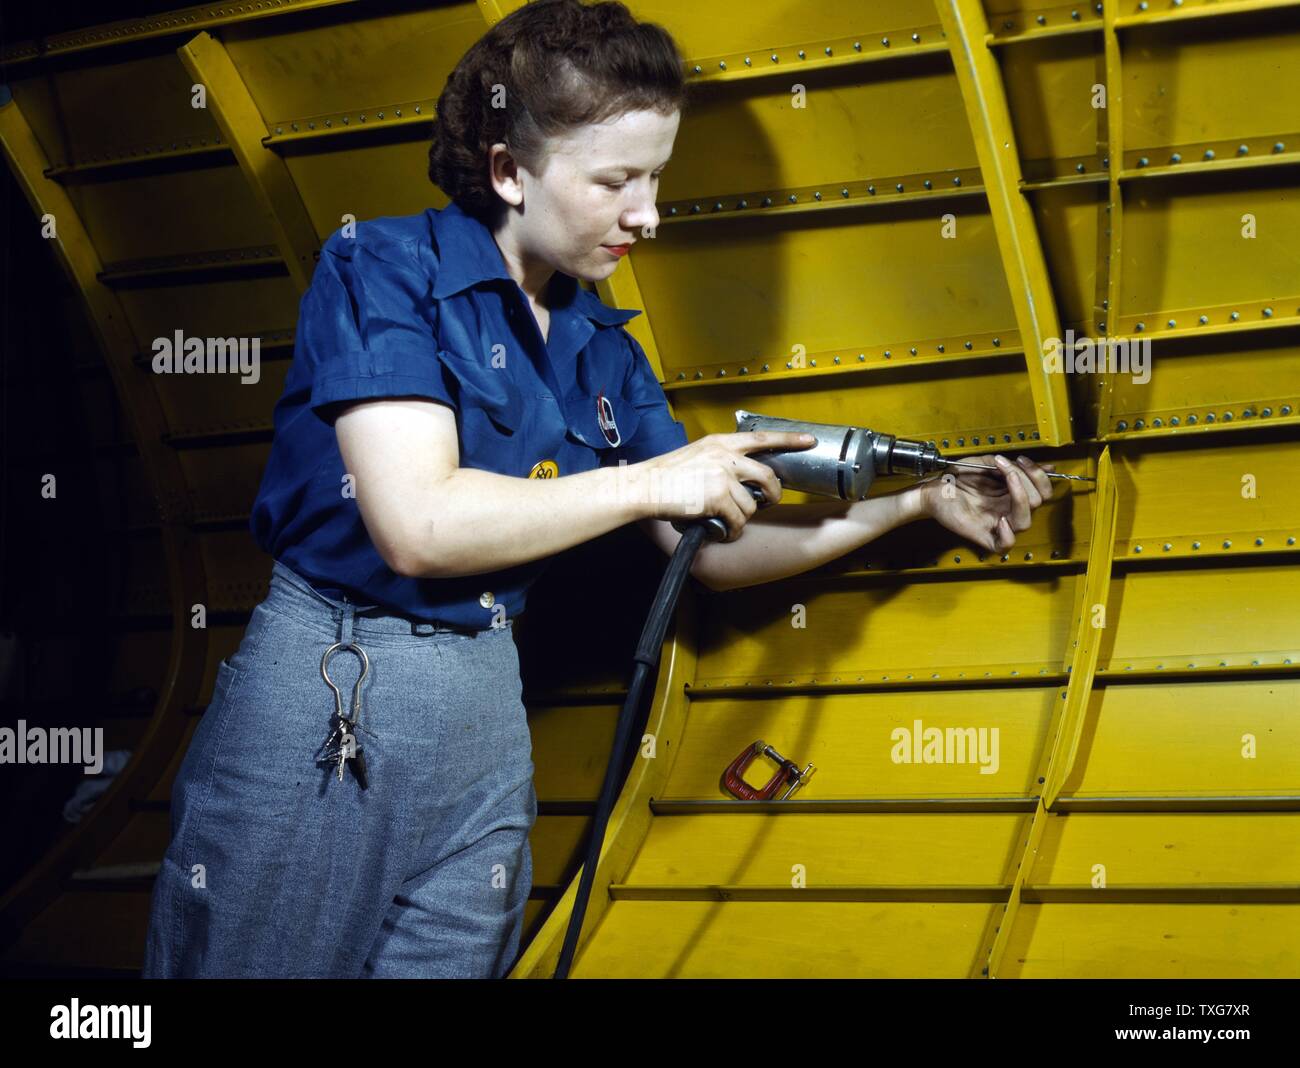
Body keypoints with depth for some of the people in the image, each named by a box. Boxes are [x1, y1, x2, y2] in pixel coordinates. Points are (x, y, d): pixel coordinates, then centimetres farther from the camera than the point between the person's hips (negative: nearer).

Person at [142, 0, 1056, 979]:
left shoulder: (603, 352, 9)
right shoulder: (383, 269, -9)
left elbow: (713, 549, 14)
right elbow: (417, 524, -20)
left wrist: (920, 503, 6)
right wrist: (655, 481, -14)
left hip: (486, 716, 5)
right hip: (317, 706, -5)